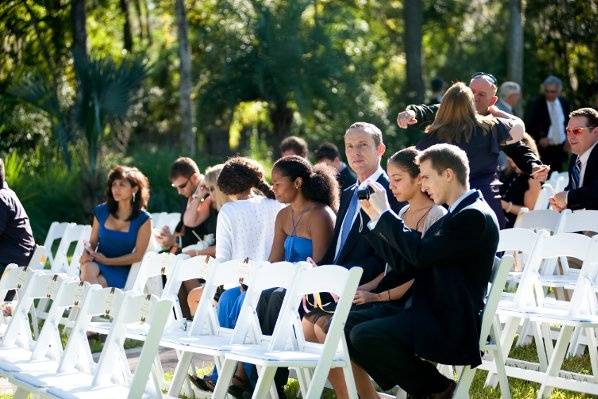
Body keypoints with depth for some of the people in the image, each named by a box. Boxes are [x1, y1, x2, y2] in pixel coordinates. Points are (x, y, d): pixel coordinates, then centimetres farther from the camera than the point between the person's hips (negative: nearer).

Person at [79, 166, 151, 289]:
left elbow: (137, 255, -3)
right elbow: (92, 242, 16)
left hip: (121, 270, -3)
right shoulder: (101, 212, 10)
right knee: (87, 268, -34)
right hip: (97, 263, 3)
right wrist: (86, 254, -9)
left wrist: (106, 260, -11)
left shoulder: (143, 220, 0)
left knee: (99, 282, -35)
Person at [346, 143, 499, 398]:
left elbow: (421, 254, -23)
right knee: (347, 324, 4)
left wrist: (385, 212, -13)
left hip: (452, 329, -10)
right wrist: (376, 218, 11)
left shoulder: (475, 216, -13)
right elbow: (408, 265, 14)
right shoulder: (454, 216, 17)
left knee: (364, 336, -24)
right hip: (429, 313, 10)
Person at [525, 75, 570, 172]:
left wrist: (567, 137, 7)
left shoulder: (563, 102, 9)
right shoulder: (535, 103, -7)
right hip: (543, 149, -5)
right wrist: (538, 139, -16)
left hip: (560, 149, 5)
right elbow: (528, 125, -6)